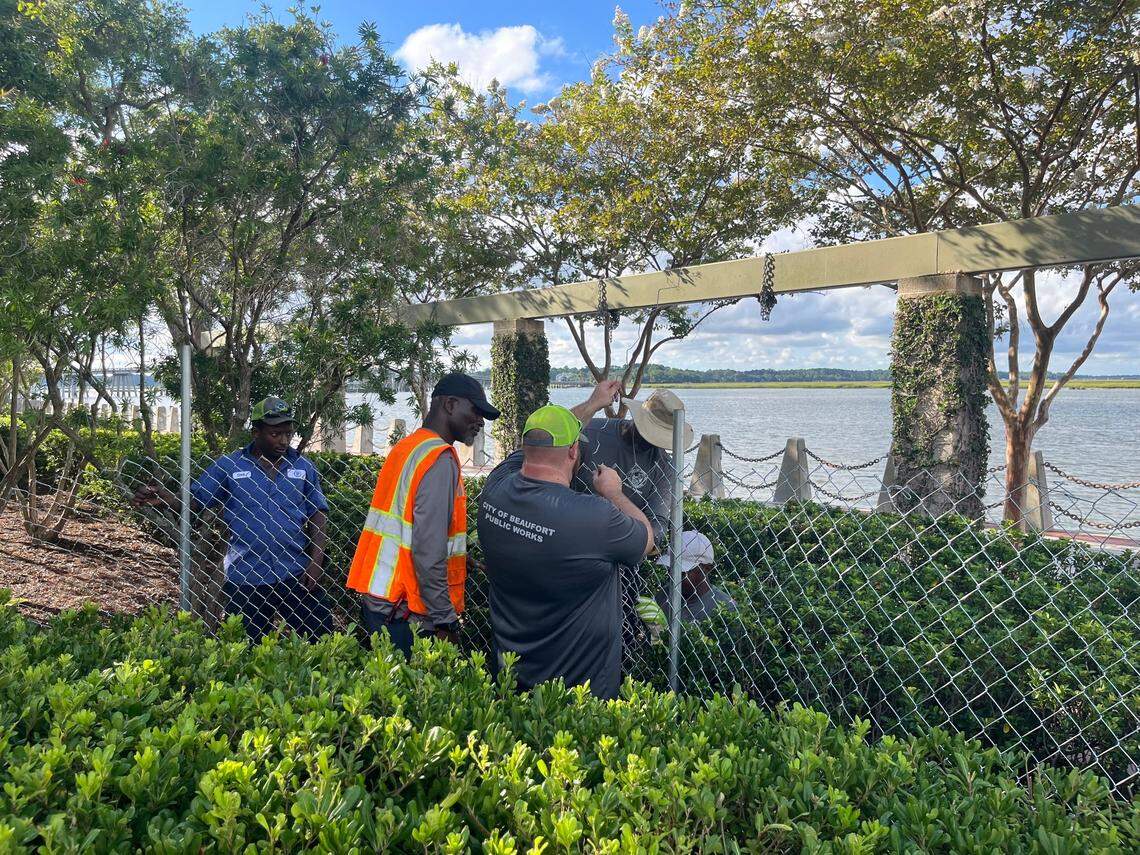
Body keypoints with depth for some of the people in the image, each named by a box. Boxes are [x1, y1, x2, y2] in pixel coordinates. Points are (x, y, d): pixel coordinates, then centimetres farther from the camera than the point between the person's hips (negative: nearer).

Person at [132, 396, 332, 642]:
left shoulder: (304, 467, 5)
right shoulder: (228, 466, 2)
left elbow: (318, 515, 5)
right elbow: (194, 501, 3)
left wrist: (316, 562, -5)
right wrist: (162, 497, -17)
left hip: (296, 575, 1)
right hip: (245, 579, 0)